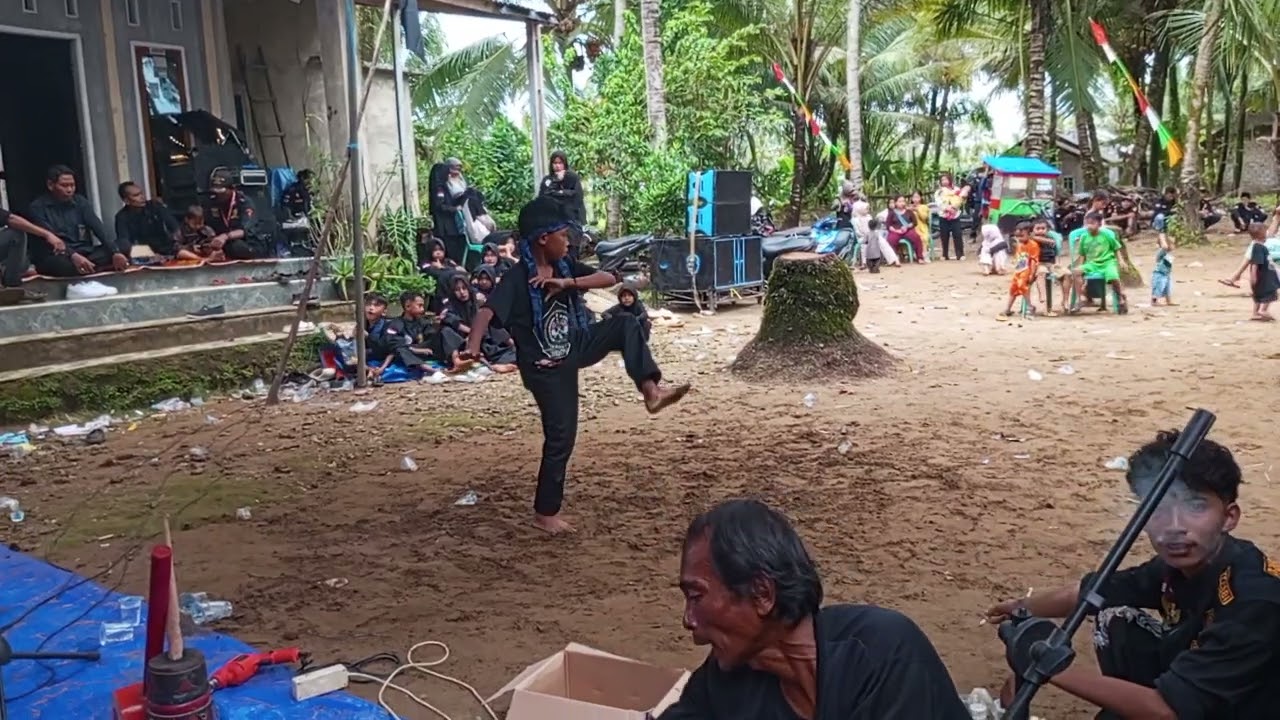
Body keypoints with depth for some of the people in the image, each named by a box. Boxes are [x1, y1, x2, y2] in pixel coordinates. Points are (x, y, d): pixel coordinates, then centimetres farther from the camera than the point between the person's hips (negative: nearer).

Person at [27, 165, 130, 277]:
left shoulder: (80, 201, 10)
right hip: (56, 257, -5)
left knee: (124, 245, -19)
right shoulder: (38, 207, -3)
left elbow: (98, 227, -3)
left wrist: (115, 252, -21)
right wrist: (73, 256, -37)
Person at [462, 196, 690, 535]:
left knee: (626, 324, -6)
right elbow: (488, 310, -36)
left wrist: (569, 283, -23)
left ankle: (651, 391, -10)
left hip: (574, 347, 7)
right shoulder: (517, 279, -22)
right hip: (546, 368, -7)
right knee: (560, 437, -2)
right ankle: (545, 513, 13)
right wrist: (473, 344, -54)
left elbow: (609, 279, -8)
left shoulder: (563, 266, -3)